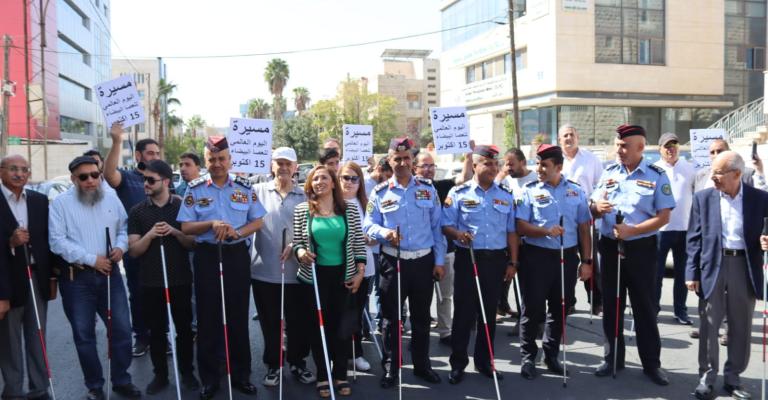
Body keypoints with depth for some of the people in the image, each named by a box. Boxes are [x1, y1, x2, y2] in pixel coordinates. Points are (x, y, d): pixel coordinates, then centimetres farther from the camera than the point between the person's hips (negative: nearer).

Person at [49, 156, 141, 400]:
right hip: (77, 278, -3)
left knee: (121, 329, 5)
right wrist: (92, 259, -16)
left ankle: (121, 380, 21)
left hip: (109, 274, 3)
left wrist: (120, 247, -8)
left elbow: (124, 228, 14)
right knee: (84, 334, 8)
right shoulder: (61, 203, -5)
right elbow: (57, 242, -12)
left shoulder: (112, 199, 8)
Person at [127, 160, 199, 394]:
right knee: (156, 330, 9)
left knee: (184, 328, 8)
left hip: (180, 280, -1)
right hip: (150, 282, 1)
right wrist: (150, 235, -18)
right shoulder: (137, 211, 3)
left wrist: (176, 232, -17)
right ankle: (160, 375, 23)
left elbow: (194, 243, 1)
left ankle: (187, 372, 22)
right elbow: (133, 251, -1)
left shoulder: (182, 206, 0)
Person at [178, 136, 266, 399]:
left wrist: (237, 232, -15)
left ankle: (241, 374, 21)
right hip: (207, 256, -1)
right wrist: (211, 224, -19)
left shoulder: (244, 188, 4)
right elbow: (186, 227, -3)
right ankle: (209, 379, 17)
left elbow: (257, 221, 3)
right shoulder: (195, 189, 1)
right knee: (208, 318, 5)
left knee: (238, 316, 8)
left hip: (237, 255, 1)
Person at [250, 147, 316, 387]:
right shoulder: (258, 191, 3)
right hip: (264, 270, 0)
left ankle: (298, 363, 29)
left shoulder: (304, 196, 5)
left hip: (296, 270, 1)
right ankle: (272, 365, 28)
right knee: (270, 322, 11)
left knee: (298, 322, 10)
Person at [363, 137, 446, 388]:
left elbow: (436, 227, 5)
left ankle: (422, 364, 29)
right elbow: (368, 225, 1)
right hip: (392, 262, -1)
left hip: (424, 261, 1)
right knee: (390, 317, 7)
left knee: (421, 316, 13)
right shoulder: (380, 192, 0)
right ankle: (390, 367, 21)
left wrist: (439, 260, 2)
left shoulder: (428, 189, 3)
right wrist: (384, 232, -21)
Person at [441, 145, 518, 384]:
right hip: (467, 258, -3)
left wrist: (512, 262, 7)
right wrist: (458, 234, -24)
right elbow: (445, 226, -3)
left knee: (489, 312, 11)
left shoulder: (506, 196, 8)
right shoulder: (458, 193, -2)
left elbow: (511, 232, 10)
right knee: (464, 311, 2)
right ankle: (458, 363, 14)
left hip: (496, 260, 3)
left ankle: (484, 361, 25)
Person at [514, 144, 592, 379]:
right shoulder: (530, 191, -3)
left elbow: (584, 228, 7)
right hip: (537, 256, -3)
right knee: (533, 308, 2)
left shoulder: (576, 191, 5)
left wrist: (586, 261, 3)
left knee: (559, 308, 13)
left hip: (568, 257, 3)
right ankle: (528, 356, 15)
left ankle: (551, 354, 28)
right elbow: (521, 227, -8)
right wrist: (546, 231, -24)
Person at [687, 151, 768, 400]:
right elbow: (694, 238, 1)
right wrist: (692, 272, -4)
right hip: (712, 267, 0)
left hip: (745, 267, 1)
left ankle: (732, 378, 25)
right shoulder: (703, 198, 1)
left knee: (741, 327, 10)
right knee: (709, 325, 4)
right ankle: (707, 377, 16)